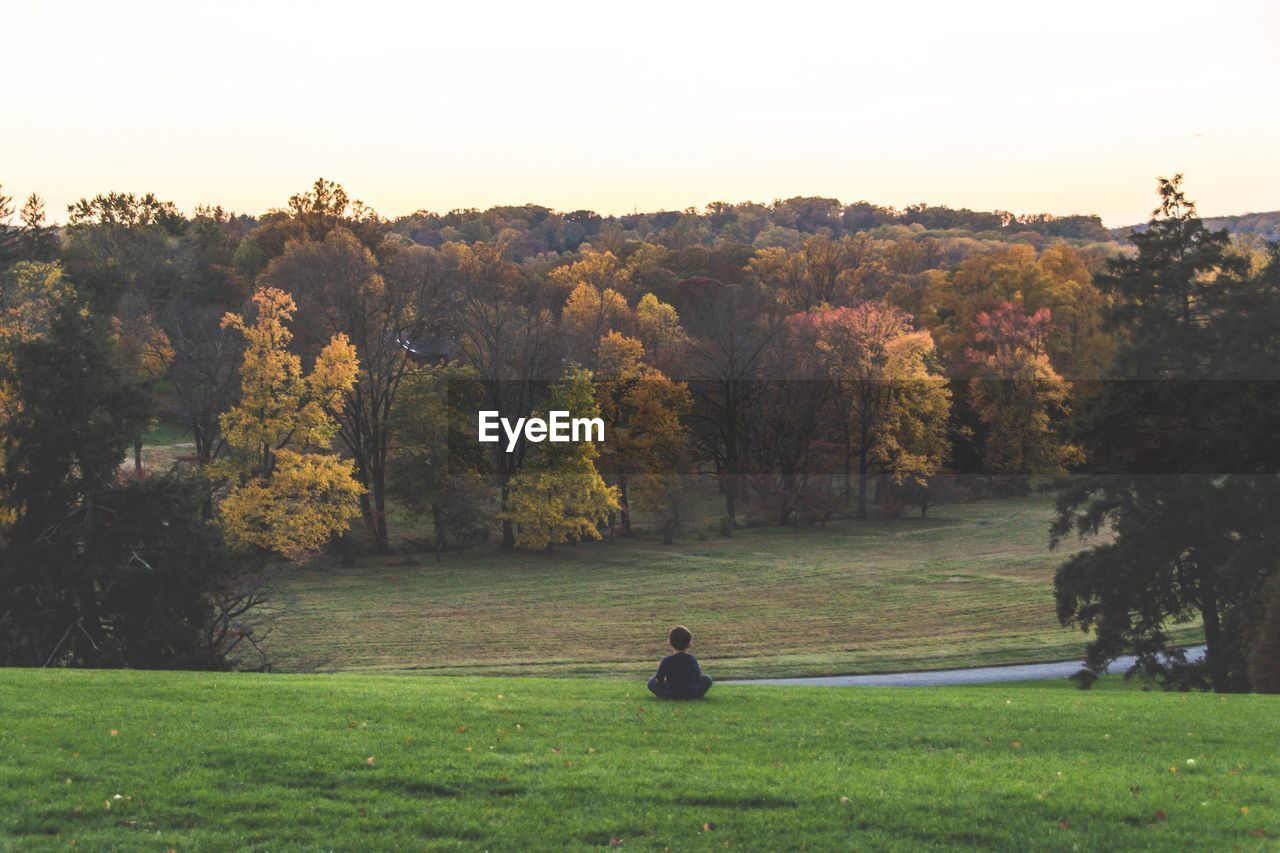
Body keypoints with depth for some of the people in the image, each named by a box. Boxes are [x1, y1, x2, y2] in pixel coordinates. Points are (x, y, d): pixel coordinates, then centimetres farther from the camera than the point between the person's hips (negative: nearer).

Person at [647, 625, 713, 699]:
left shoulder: (666, 661, -7)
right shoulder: (692, 660, -2)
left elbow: (659, 680, -2)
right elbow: (698, 676, 7)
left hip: (670, 695, -1)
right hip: (692, 694, 1)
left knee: (651, 682, 17)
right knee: (707, 679, 21)